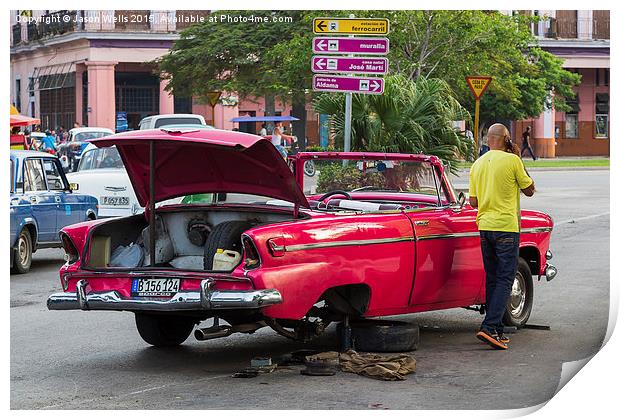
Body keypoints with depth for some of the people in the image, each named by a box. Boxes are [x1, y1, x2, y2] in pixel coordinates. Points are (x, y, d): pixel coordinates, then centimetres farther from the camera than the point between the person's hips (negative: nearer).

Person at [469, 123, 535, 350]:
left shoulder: (477, 164, 8)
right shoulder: (512, 160, -10)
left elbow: (473, 201, 9)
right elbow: (529, 190, 1)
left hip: (484, 226, 6)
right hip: (506, 227, -6)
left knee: (492, 280, 13)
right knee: (504, 280, -5)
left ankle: (496, 331, 14)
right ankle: (489, 327, -17)